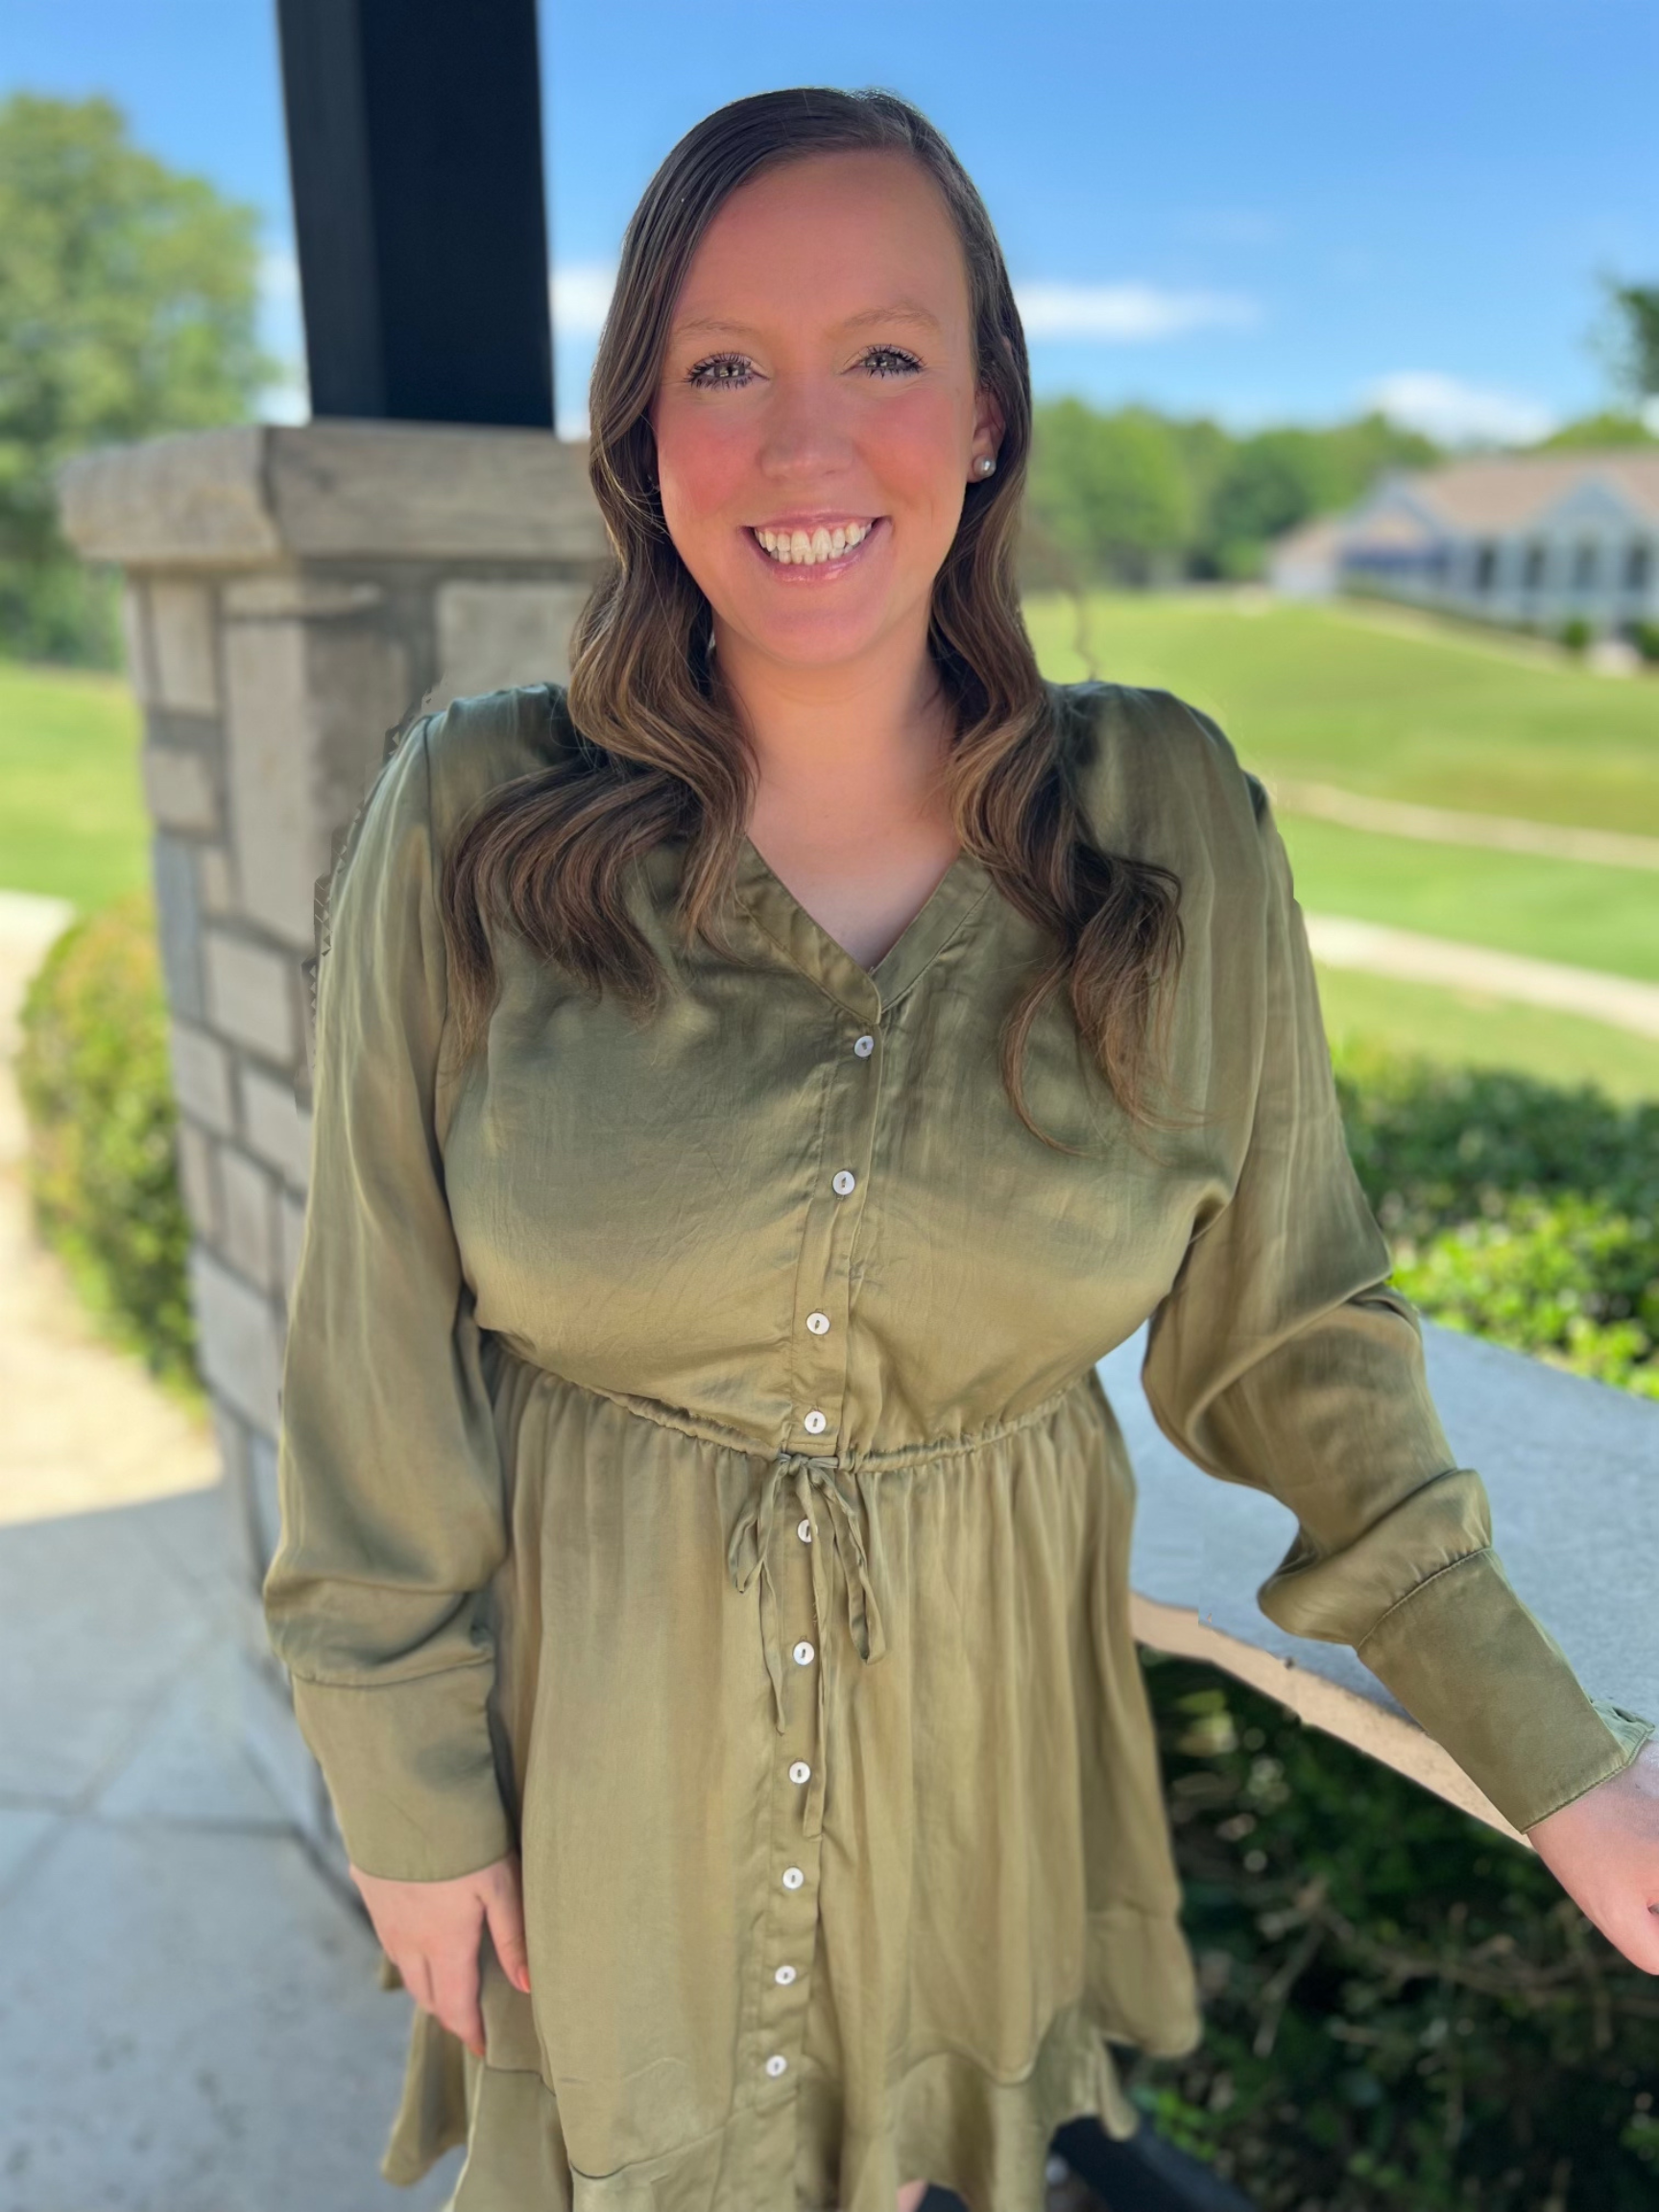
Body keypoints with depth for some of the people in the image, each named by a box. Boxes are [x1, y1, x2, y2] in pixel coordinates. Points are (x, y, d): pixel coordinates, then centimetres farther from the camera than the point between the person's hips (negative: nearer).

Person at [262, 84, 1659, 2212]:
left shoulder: (1171, 823, -12)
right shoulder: (471, 823, -16)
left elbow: (1288, 1328, -5)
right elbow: (381, 1347, -9)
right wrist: (407, 1788, -3)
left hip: (984, 1717, 2)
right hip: (587, 1714, 0)